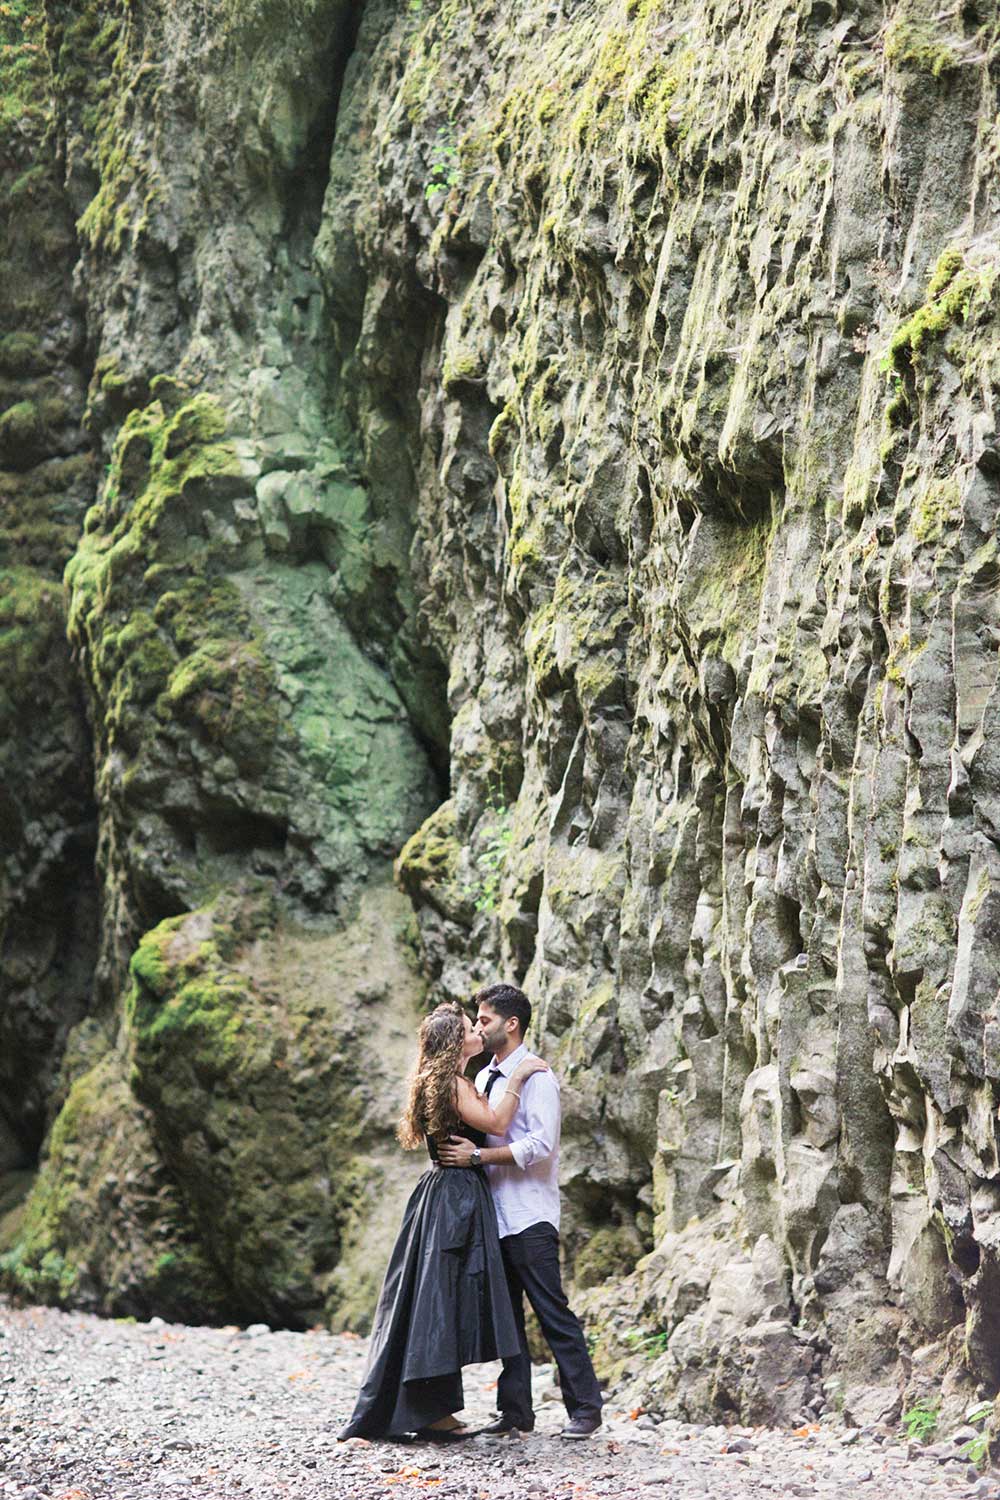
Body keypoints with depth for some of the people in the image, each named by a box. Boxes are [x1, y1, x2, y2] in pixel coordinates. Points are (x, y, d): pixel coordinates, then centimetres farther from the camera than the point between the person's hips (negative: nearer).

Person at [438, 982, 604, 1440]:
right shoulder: (484, 1078, 16)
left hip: (529, 1217, -8)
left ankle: (584, 1408, 0)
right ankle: (514, 1411, 15)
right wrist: (457, 1151, 8)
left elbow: (540, 1144, -20)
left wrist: (477, 1156, -20)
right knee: (504, 1315, 10)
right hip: (493, 1214, 8)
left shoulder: (536, 1077, -10)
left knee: (553, 1312, -6)